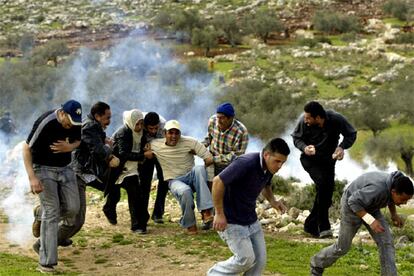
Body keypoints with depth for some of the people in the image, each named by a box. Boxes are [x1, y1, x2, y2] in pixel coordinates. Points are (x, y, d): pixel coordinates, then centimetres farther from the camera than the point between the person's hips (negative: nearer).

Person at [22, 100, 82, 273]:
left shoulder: (75, 123, -7)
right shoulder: (46, 123, -25)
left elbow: (77, 141, 11)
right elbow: (26, 149, -20)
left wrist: (70, 147, -14)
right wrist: (32, 178, -27)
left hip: (65, 168, 6)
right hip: (44, 169, -6)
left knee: (72, 208, -1)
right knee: (51, 213, -11)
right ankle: (46, 263, -7)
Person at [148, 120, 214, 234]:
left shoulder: (190, 142, -7)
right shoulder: (155, 145, -4)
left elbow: (209, 159, -9)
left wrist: (199, 173, -5)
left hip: (191, 177, 1)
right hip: (174, 181, -1)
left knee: (199, 169, -35)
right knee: (185, 191, -38)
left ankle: (206, 211, -37)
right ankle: (189, 224, -13)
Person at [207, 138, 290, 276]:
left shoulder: (269, 168, -2)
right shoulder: (246, 163, -28)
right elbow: (218, 181, -26)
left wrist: (272, 201, -1)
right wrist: (219, 214, -22)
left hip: (252, 221, 8)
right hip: (232, 221, -8)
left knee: (260, 260, 5)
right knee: (246, 258, -9)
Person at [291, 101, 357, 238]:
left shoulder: (337, 120, -23)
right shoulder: (304, 122, -23)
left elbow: (351, 134, -7)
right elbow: (296, 138, -6)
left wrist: (342, 147, -25)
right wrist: (304, 148, -26)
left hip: (328, 160, 3)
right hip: (309, 160, -3)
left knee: (328, 189, 2)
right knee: (322, 183, -25)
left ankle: (311, 225, 20)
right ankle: (323, 227, -20)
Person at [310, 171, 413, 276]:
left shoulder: (395, 185, -15)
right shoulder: (377, 189, -40)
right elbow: (353, 202, -30)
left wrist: (394, 214, 3)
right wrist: (370, 220, -35)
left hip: (371, 207, 7)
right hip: (352, 206, -7)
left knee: (386, 242, -7)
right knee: (342, 247, 6)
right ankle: (317, 264, 30)